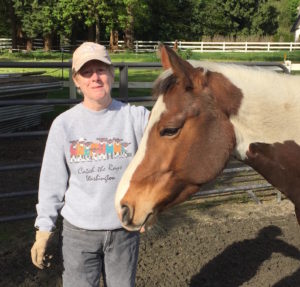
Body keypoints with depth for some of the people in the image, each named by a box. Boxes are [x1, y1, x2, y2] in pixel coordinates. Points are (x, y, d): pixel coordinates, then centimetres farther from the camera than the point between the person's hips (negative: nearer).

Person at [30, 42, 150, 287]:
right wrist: (43, 229, 4)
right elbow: (52, 182, 1)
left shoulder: (135, 117, -7)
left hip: (125, 229, 0)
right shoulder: (64, 124, -6)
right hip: (78, 231, 0)